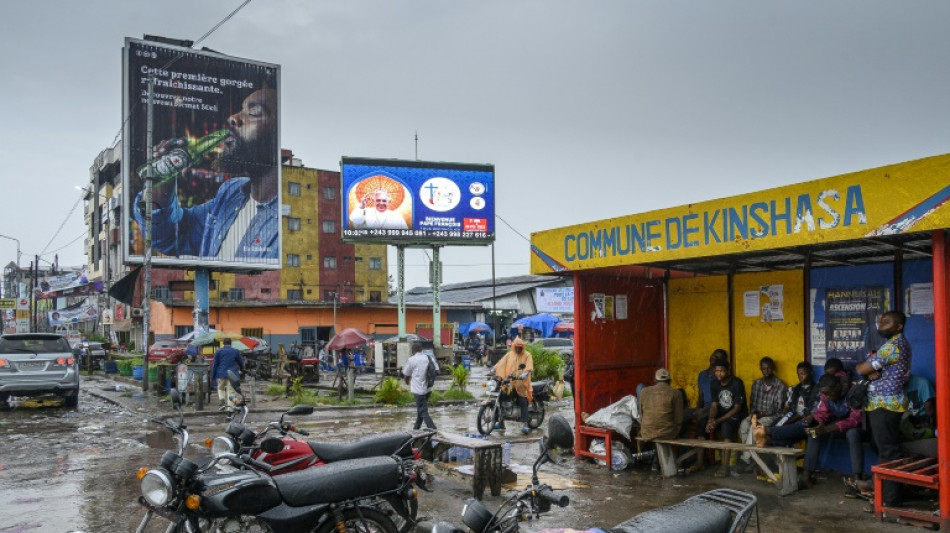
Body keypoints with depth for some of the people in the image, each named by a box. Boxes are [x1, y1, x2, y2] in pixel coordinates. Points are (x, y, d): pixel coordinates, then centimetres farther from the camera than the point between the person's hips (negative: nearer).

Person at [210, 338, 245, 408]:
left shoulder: (218, 351, 2)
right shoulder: (236, 352, 6)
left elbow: (215, 364, 1)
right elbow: (241, 362, 18)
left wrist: (213, 376, 5)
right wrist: (242, 370, 38)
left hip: (221, 374, 0)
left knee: (221, 388, 19)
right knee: (231, 391, 2)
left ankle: (221, 399, -1)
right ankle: (230, 405, -3)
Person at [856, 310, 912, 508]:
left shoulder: (892, 346, -17)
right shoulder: (899, 343, 18)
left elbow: (861, 369, -17)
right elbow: (871, 369, 13)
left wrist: (862, 366, 3)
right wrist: (871, 372, -7)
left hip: (884, 405, -11)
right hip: (883, 404, 11)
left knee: (888, 451, -7)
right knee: (886, 449, 16)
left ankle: (890, 499, -4)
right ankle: (887, 491, 24)